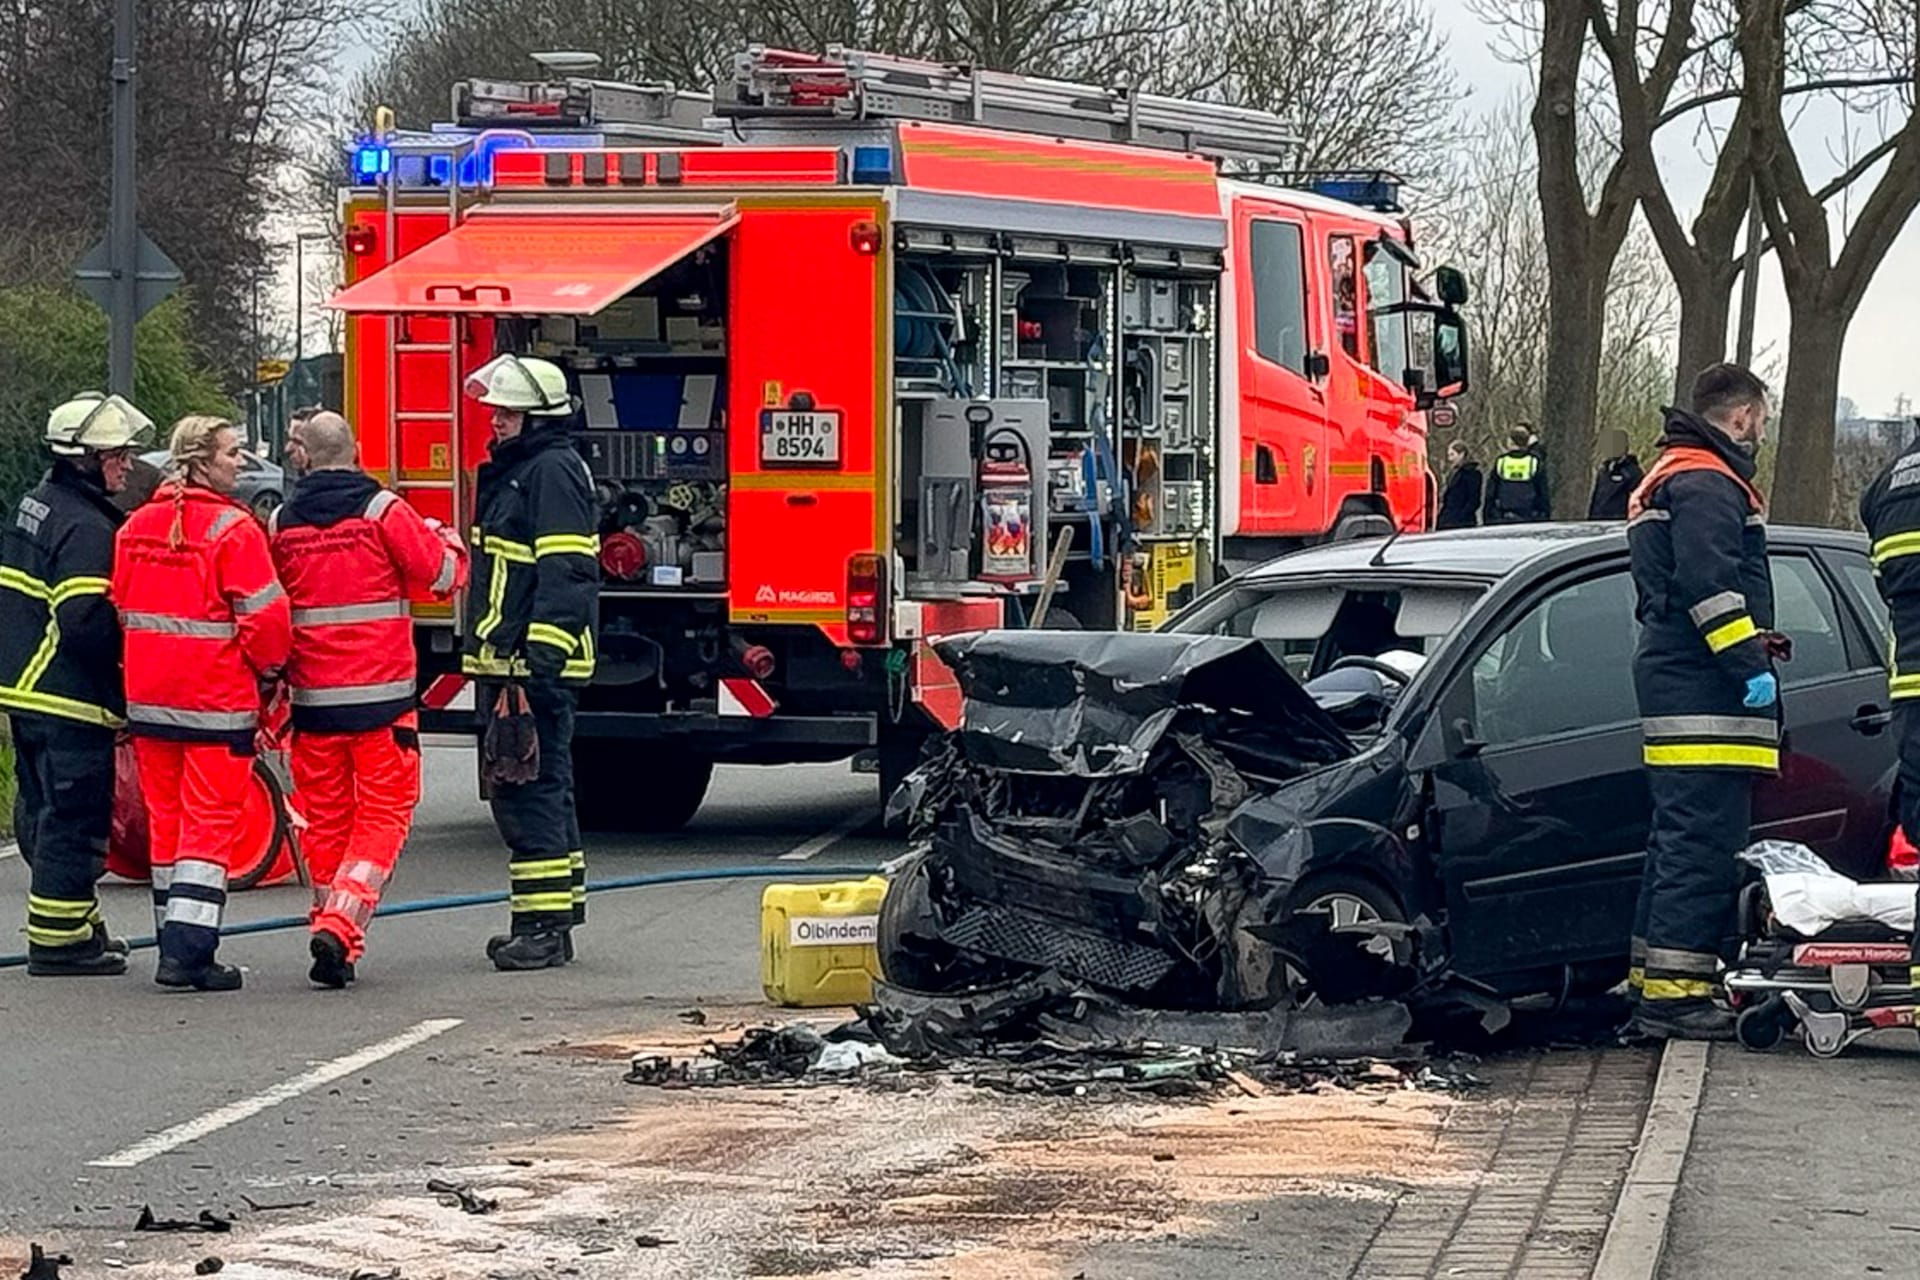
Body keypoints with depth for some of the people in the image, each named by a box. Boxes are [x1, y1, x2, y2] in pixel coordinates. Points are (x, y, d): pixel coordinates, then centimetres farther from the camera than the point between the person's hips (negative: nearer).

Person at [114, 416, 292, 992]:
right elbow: (264, 618, -14)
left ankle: (176, 942, 20)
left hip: (147, 700, 6)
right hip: (217, 701, -6)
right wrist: (268, 668, 5)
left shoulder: (137, 526, 6)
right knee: (209, 824, -3)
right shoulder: (232, 528, -14)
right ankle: (189, 951, -10)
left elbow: (119, 609, 12)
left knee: (165, 819, 14)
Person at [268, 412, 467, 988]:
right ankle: (340, 923, -17)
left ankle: (333, 935, 16)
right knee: (384, 815, 1)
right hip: (380, 693, -3)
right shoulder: (383, 511, -8)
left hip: (313, 697, 3)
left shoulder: (281, 523, 4)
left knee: (325, 821, 12)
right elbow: (445, 574, -5)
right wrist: (446, 537, 16)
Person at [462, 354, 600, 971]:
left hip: (536, 662, -11)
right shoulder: (511, 470, 21)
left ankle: (544, 925, -12)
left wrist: (542, 656, -26)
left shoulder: (554, 471, -12)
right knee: (517, 791, 14)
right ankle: (556, 916, 19)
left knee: (532, 790, -12)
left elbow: (564, 572, -20)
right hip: (504, 660, 11)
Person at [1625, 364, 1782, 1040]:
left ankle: (1653, 983, 18)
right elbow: (1708, 584, -22)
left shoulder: (1668, 479, 25)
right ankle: (1676, 992, -17)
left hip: (1673, 687, 11)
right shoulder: (1706, 483, -10)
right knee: (1702, 844, -13)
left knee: (1677, 842, 14)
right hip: (1706, 698, -11)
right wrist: (1751, 664, -22)